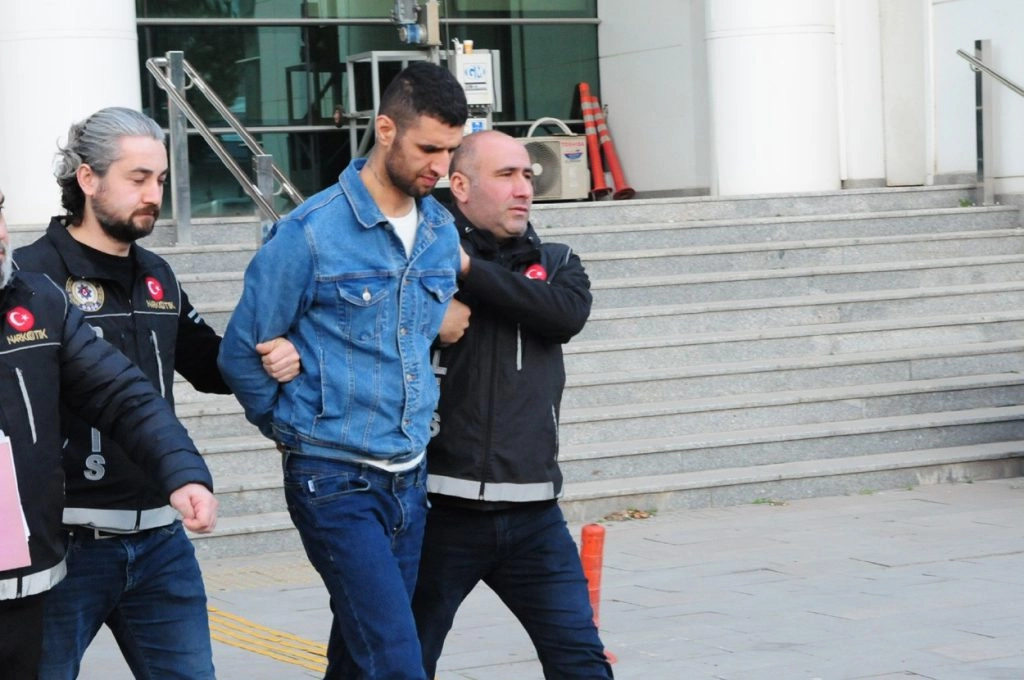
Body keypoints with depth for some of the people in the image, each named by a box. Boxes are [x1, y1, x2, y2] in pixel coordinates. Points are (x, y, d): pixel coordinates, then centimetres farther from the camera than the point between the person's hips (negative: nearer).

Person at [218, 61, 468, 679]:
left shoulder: (443, 233, 8)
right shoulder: (311, 233, -11)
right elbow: (242, 353, -3)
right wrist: (297, 431, 6)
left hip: (410, 477, 6)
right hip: (336, 482, -6)